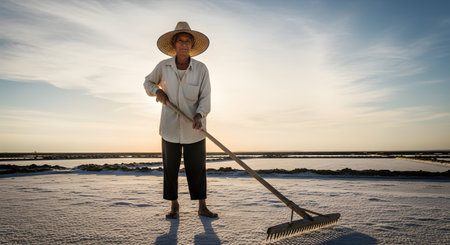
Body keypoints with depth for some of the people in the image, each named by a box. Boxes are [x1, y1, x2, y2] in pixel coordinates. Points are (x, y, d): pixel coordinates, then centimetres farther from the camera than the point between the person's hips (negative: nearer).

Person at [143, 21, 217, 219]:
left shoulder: (201, 69, -6)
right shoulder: (163, 67, -2)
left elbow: (205, 98, -7)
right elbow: (148, 82, 15)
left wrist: (199, 115, -26)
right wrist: (157, 91, -7)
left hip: (194, 128, -1)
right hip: (170, 126, 1)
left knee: (197, 167, 7)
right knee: (170, 167, 8)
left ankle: (202, 207, 21)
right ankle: (174, 206, 23)